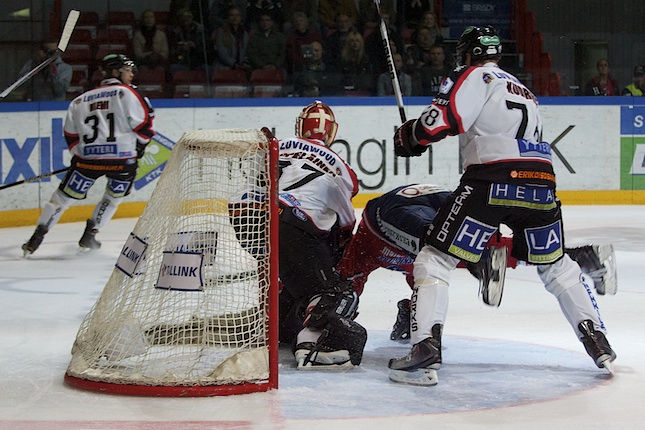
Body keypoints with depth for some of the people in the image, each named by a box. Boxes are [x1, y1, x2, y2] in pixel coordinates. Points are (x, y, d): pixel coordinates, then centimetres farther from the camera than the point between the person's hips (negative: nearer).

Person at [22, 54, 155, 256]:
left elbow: (71, 134, 16)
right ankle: (90, 234, 20)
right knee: (113, 197, 24)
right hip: (122, 158, -3)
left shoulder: (81, 100, 18)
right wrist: (141, 145, 13)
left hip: (88, 157, 3)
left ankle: (37, 236, 4)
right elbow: (142, 123, -4)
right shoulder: (126, 93, 2)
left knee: (63, 196, 11)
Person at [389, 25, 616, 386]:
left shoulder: (473, 76, 7)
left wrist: (408, 136, 10)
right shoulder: (524, 91, 31)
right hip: (542, 181, 7)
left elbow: (441, 121, -8)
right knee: (556, 266, 25)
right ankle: (599, 343, 19)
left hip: (494, 180, -6)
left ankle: (426, 352, -14)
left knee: (435, 259, 0)